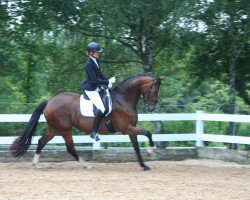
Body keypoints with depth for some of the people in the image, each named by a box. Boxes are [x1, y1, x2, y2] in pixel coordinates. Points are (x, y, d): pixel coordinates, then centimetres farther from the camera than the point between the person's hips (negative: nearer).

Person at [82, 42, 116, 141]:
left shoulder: (96, 60, 5)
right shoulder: (89, 64, -23)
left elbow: (99, 74, 15)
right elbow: (94, 80, -24)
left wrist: (108, 81, 2)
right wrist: (108, 82, -19)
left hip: (96, 88, 10)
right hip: (90, 89, -10)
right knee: (102, 109, -18)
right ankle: (94, 132, -10)